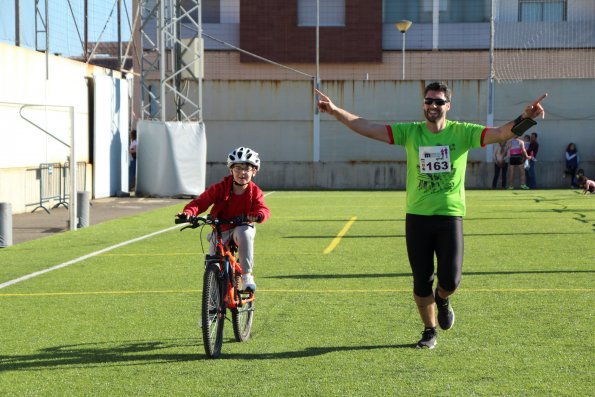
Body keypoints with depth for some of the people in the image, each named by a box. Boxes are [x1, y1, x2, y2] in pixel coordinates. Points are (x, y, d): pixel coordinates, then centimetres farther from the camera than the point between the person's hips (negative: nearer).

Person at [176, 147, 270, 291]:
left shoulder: (254, 192, -8)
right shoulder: (220, 188, -11)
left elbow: (264, 209, -22)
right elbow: (200, 202, -15)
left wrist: (258, 215, -48)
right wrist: (188, 212, -36)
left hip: (242, 227, -1)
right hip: (221, 230, 1)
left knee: (244, 233, -38)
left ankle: (247, 274, -28)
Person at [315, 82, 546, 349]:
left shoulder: (462, 133, -1)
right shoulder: (410, 132, 2)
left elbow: (501, 133, -10)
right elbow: (368, 128, -2)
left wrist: (525, 118, -27)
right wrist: (336, 112, -12)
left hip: (450, 215, -1)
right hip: (417, 217, 1)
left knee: (450, 279, -7)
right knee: (421, 281, 7)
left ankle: (442, 299, 30)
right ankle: (430, 331, 28)